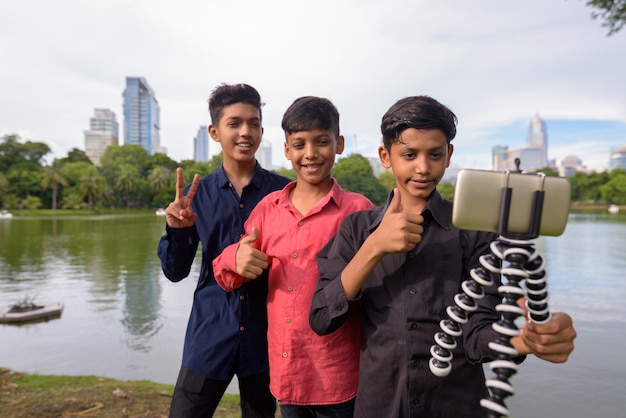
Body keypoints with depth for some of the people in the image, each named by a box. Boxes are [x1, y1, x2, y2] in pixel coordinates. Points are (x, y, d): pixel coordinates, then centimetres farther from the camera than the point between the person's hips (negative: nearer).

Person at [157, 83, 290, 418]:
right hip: (210, 333, 1)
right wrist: (177, 230, -17)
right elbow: (175, 272, 1)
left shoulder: (282, 192, -5)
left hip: (265, 335, 0)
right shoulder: (198, 193, 1)